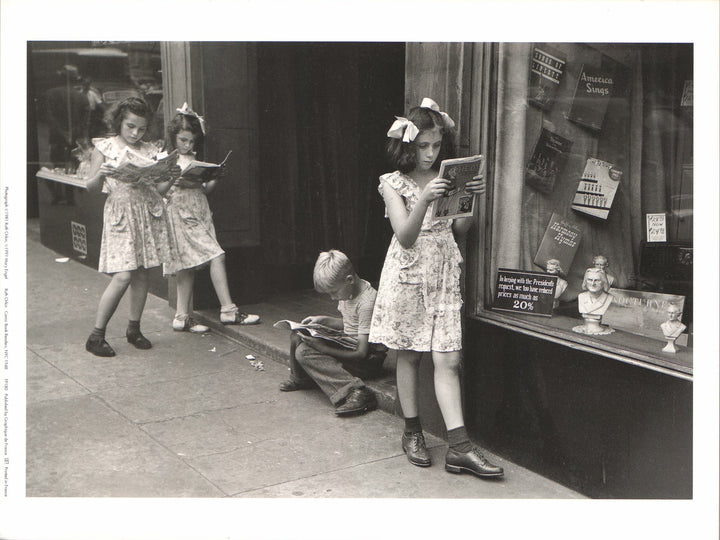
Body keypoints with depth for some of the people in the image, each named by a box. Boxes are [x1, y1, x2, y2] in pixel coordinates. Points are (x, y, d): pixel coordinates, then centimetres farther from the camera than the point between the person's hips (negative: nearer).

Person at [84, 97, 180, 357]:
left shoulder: (149, 150, 10)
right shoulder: (104, 148, 1)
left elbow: (157, 188, 12)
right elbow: (91, 187, 0)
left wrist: (170, 177, -7)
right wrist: (101, 174, -20)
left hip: (149, 213, 4)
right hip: (120, 214, -4)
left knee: (141, 274, 6)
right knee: (123, 276, -11)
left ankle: (134, 329, 22)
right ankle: (96, 335, 1)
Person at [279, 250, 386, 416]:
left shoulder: (366, 303, -26)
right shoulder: (347, 290, 2)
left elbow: (361, 352, -25)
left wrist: (321, 348, -27)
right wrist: (322, 320, 2)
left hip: (369, 359, -9)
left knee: (304, 353, -23)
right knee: (298, 337, 7)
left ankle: (355, 392, -31)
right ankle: (301, 378, 30)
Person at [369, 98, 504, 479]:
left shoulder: (445, 178, 10)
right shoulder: (393, 184, -2)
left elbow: (460, 230, 9)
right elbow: (405, 236, -14)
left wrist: (472, 199, -7)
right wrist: (424, 200, -28)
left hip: (444, 274, 3)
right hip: (408, 274, -2)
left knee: (448, 359, -3)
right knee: (409, 356, 7)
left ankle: (459, 446, -5)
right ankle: (412, 431, 23)